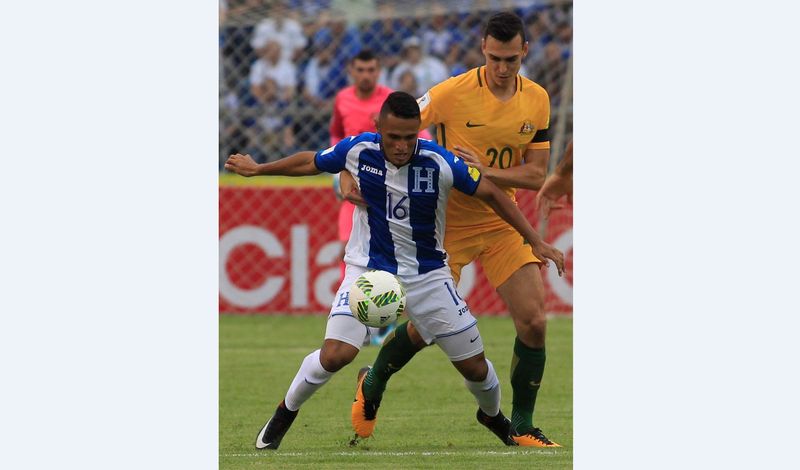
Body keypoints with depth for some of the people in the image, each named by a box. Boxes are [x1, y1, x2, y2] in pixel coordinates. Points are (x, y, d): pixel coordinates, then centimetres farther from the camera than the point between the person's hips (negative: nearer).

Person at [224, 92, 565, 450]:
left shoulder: (440, 163, -21)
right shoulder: (357, 151, -16)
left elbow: (491, 194, -6)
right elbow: (312, 162, 5)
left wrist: (536, 242, -8)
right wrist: (258, 169, 17)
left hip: (428, 275, 1)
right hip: (368, 269, -1)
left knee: (475, 367, 5)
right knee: (335, 355, -23)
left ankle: (494, 417, 39)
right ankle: (285, 414, 4)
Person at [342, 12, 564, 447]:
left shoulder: (537, 100, -3)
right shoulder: (453, 93, -17)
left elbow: (536, 175, -4)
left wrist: (486, 172, -20)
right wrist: (350, 174, -26)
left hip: (503, 223, 4)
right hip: (449, 224, -4)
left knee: (533, 321, -8)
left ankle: (522, 426, 7)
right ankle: (372, 387, 30)